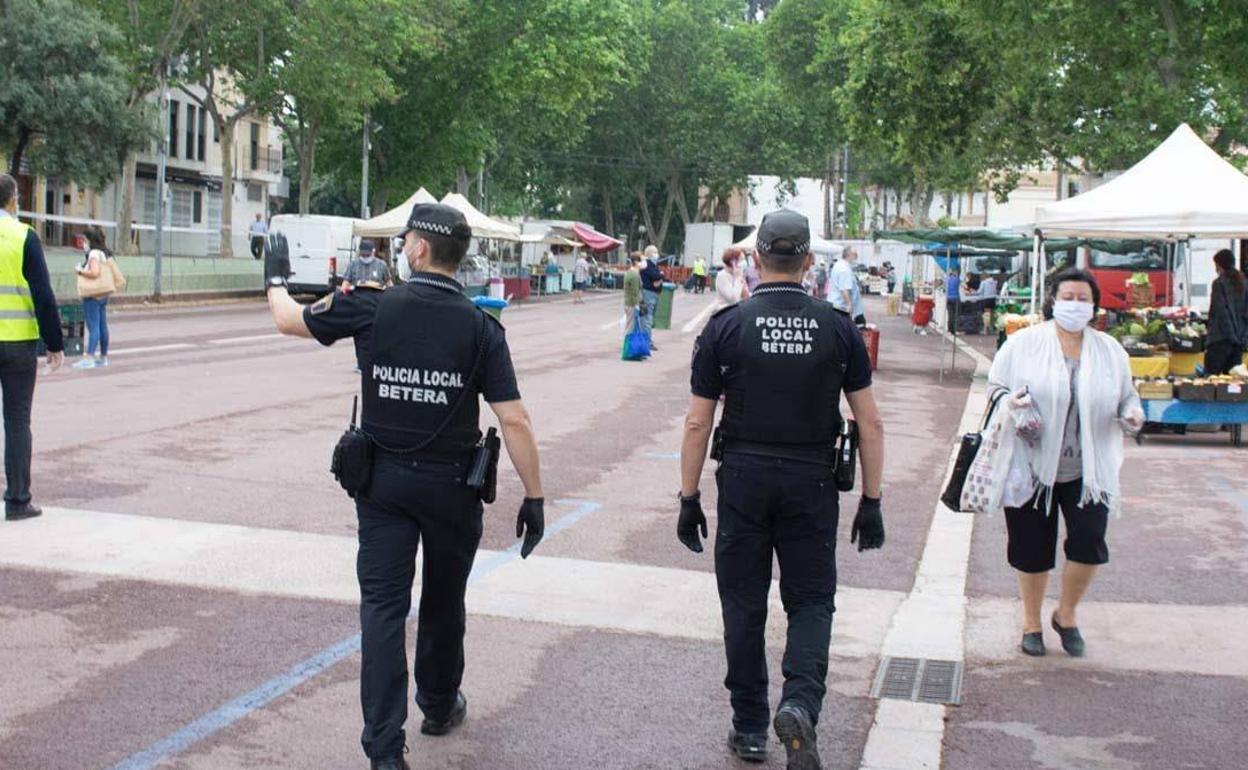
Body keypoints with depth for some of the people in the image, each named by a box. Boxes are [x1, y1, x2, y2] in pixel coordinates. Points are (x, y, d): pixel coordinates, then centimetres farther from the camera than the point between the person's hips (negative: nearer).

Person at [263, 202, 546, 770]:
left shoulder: (373, 306, -7)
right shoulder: (480, 326, -8)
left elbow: (290, 320, 8)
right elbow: (513, 420, -13)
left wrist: (276, 278, 29)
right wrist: (534, 497, -5)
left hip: (383, 480, 0)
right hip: (451, 484, 1)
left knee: (383, 605, 2)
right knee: (443, 600, 19)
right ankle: (439, 706, 39)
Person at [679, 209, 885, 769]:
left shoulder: (725, 327, -3)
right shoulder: (838, 328, 0)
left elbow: (697, 423, -3)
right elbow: (870, 424, -1)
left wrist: (689, 499, 5)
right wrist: (871, 502, 6)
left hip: (743, 477, 0)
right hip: (811, 482, 0)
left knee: (744, 606, 11)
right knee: (811, 601, 11)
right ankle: (800, 703, -12)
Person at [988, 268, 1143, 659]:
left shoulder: (1109, 351, 6)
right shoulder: (1023, 344, -2)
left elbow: (1126, 396, 14)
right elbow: (995, 386, 3)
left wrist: (1132, 414, -9)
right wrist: (1010, 402, -19)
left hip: (1088, 469, 2)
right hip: (1034, 465, -2)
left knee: (1089, 543, -7)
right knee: (1032, 549, 7)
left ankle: (1066, 614, 20)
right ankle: (1031, 621, 28)